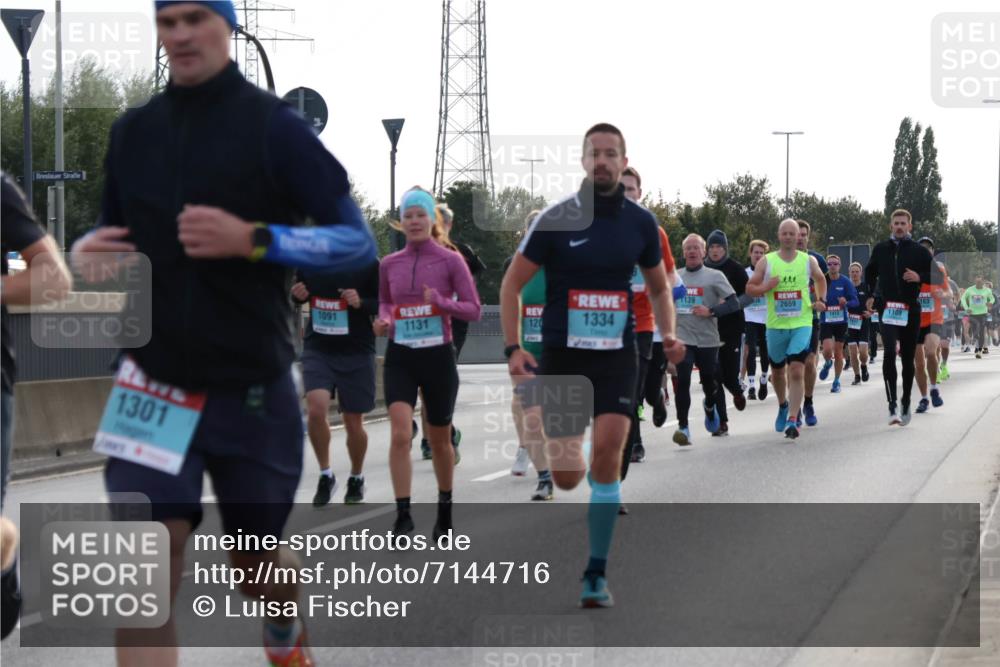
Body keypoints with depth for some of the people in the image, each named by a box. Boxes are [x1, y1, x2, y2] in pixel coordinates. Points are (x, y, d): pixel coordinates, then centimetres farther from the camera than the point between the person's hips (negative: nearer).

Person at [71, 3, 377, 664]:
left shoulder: (273, 126, -6)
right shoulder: (133, 131, 7)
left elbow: (359, 241, -9)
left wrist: (253, 239, -23)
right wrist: (88, 252, -2)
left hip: (253, 387, -2)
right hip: (154, 381, 2)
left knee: (257, 563, 15)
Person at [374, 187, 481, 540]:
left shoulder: (450, 261, -4)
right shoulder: (389, 264, 6)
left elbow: (474, 309, -4)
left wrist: (441, 302, -21)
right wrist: (384, 320, -1)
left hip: (438, 356, -1)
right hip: (400, 357, 1)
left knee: (439, 440, 11)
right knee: (400, 435, -17)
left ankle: (444, 512, 30)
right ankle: (403, 514, -15)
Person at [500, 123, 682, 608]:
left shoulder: (641, 222, 3)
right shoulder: (555, 219, -5)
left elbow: (658, 287, 18)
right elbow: (512, 284, 0)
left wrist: (668, 334, 0)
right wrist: (513, 348, -10)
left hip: (616, 355, 1)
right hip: (561, 355, -1)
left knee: (607, 449, -17)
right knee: (567, 477, -4)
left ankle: (596, 574, -6)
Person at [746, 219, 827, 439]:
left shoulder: (809, 261, 3)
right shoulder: (766, 261, 1)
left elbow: (820, 279, 23)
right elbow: (749, 288, 3)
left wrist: (821, 301, 9)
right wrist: (766, 287, -16)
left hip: (802, 324, -2)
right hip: (775, 325, 2)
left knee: (797, 371, -16)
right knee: (777, 371, 16)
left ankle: (792, 421, -18)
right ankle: (783, 405, 45)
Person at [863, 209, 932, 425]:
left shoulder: (919, 251, 3)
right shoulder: (881, 249, 9)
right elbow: (870, 273, 25)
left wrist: (919, 277, -13)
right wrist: (872, 295, 16)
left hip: (911, 310, 0)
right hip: (887, 308, 0)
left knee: (908, 358, 8)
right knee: (889, 353, -19)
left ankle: (905, 403, 24)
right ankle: (892, 405, -22)